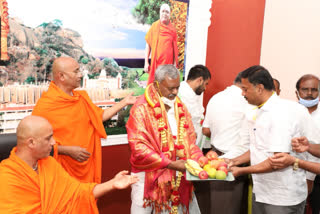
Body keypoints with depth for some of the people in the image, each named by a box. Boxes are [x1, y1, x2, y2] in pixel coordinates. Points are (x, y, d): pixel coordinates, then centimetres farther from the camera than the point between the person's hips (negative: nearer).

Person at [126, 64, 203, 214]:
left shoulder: (180, 107, 8)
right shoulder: (141, 109, -12)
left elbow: (189, 139, 10)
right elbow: (139, 148, -18)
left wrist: (198, 158, -9)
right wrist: (170, 164, -21)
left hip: (179, 177, 5)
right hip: (149, 177, -5)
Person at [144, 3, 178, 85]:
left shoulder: (173, 29, 4)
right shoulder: (154, 26, 2)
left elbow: (175, 48, 6)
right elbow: (148, 44, 4)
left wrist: (175, 64, 1)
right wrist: (146, 62, -1)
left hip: (168, 63, 0)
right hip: (155, 63, 0)